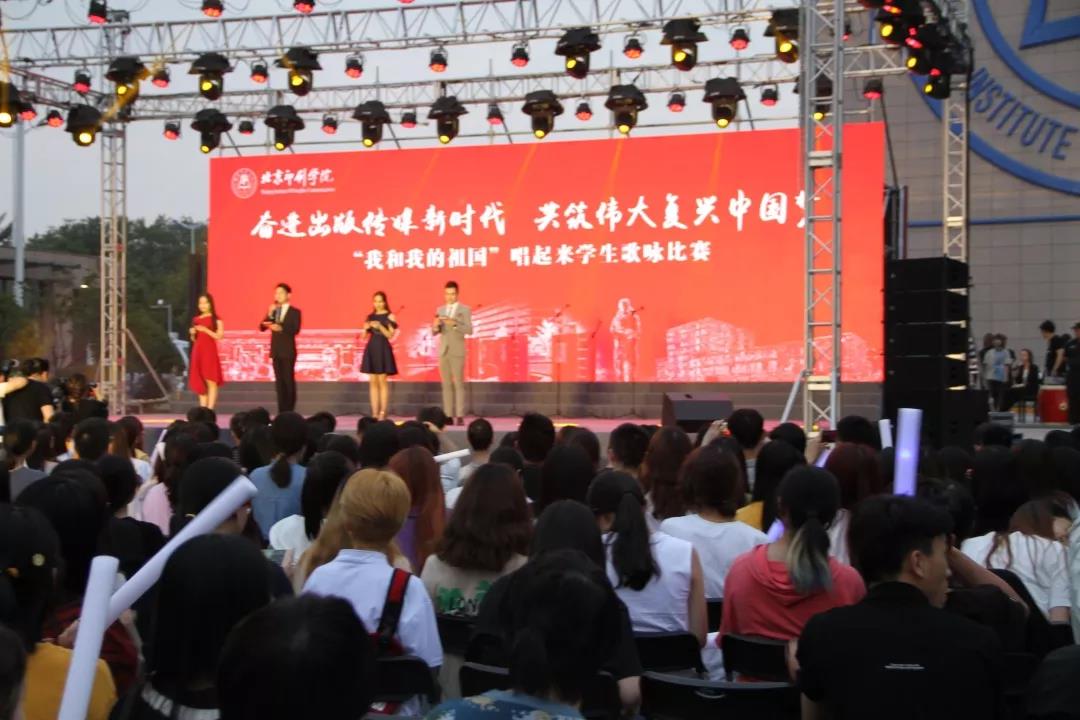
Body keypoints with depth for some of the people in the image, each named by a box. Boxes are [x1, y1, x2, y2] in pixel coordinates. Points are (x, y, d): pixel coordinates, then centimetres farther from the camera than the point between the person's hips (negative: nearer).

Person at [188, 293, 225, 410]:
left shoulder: (215, 319, -1)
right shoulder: (196, 319, 14)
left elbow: (219, 336, -10)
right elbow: (194, 339, 19)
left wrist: (205, 330, -17)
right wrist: (192, 334, -2)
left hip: (210, 351, -5)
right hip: (198, 351, 6)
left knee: (211, 380, -9)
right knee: (199, 381, 4)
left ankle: (210, 409, -12)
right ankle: (203, 408, 5)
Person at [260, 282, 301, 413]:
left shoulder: (295, 312, -2)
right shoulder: (273, 311, 12)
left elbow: (296, 330, -16)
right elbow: (262, 327, 3)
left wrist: (281, 328, -29)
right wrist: (270, 315, -11)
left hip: (288, 351, -5)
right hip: (275, 350, 5)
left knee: (289, 380, -5)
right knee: (279, 381, 4)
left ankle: (289, 410, -1)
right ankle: (282, 410, 6)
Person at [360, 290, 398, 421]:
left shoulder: (389, 316, -2)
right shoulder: (370, 316, 11)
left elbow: (390, 335, -10)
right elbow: (364, 336, 11)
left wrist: (380, 326, -22)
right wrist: (366, 328, -9)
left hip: (383, 349, -5)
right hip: (371, 349, 5)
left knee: (383, 381, -5)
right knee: (372, 382, 3)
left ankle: (383, 413, -4)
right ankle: (374, 413, 4)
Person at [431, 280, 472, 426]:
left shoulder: (465, 309, -1)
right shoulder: (440, 310, 12)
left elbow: (469, 330, -11)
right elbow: (434, 332, 9)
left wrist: (454, 323, -24)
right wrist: (435, 325, -14)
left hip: (457, 352, -4)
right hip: (443, 351, 4)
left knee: (458, 384, -7)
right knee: (446, 385, 3)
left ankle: (459, 416, -9)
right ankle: (448, 416, 4)